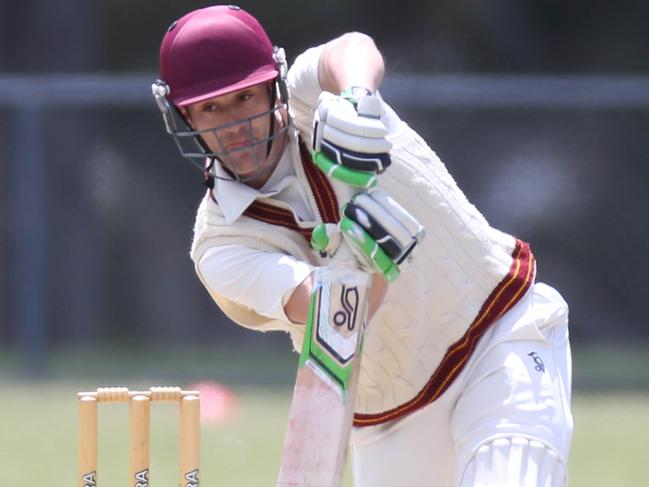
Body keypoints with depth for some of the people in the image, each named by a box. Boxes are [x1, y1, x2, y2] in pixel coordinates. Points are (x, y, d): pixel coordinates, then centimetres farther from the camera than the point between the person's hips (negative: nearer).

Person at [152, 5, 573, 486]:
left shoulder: (312, 99, -8)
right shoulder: (221, 247, -9)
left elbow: (354, 50, -33)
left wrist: (356, 98, -55)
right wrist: (368, 249, -46)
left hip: (507, 333, -3)